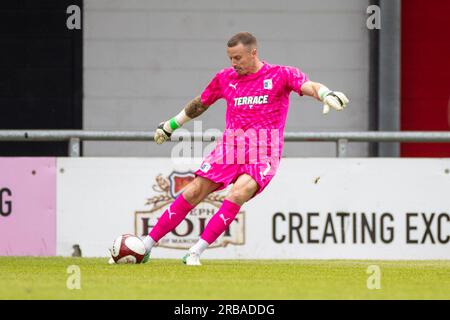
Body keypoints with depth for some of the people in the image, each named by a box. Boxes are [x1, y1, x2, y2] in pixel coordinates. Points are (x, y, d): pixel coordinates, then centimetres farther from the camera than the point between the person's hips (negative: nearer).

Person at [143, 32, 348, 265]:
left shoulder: (280, 75, 1)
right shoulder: (225, 78, 14)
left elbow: (308, 86, -15)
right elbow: (200, 104, 29)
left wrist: (327, 95, -38)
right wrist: (169, 126, 37)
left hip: (263, 152, -4)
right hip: (229, 147, 4)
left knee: (238, 195, -26)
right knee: (194, 192, -8)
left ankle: (196, 252, -27)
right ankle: (146, 246, -2)